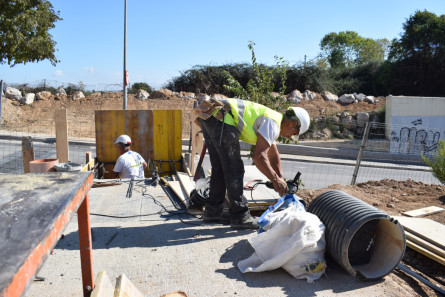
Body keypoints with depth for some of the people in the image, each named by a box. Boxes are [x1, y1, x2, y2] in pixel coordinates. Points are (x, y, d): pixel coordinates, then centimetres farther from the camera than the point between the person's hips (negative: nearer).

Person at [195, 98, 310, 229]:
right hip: (221, 118, -10)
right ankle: (240, 217, 3)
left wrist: (281, 180, 38)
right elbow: (258, 156, -15)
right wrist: (275, 180, -5)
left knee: (220, 168, 16)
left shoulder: (270, 120, 25)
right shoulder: (273, 123, -6)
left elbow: (273, 155, 36)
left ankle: (213, 211, 25)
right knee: (234, 169, -4)